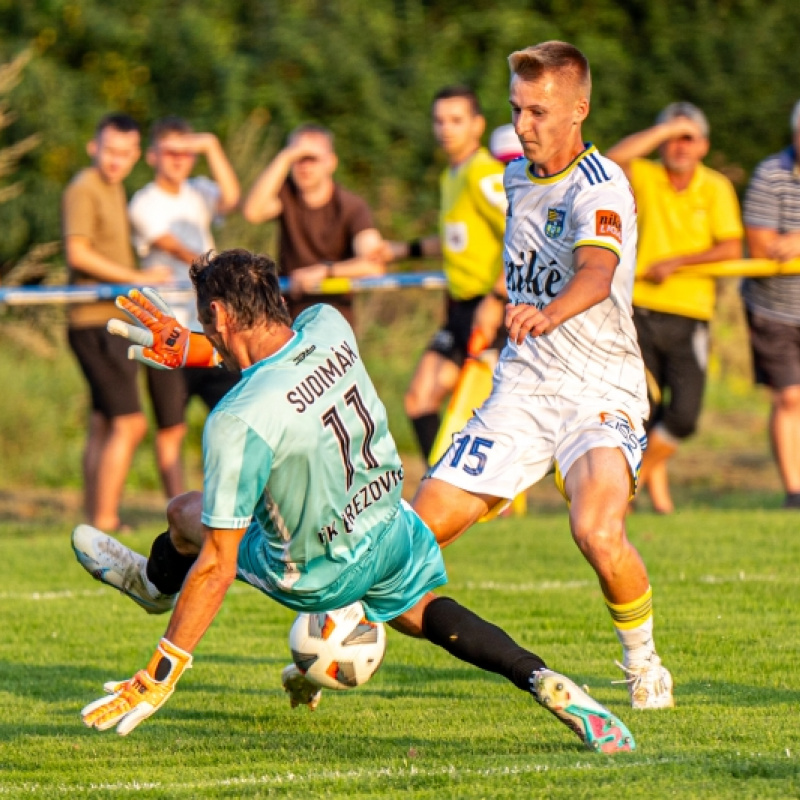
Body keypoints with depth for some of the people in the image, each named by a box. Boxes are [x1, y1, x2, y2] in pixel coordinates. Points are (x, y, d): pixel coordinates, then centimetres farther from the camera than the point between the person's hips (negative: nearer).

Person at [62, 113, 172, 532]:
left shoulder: (115, 190, 17)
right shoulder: (83, 190, -11)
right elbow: (78, 253, -21)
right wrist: (136, 277, -20)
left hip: (116, 321, 10)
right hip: (96, 321, -10)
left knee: (103, 426, 12)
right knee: (129, 423, -12)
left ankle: (95, 519, 17)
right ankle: (104, 520, -11)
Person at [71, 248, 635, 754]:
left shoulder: (238, 422, -34)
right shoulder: (330, 329, -16)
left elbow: (218, 567, -29)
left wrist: (154, 680, -22)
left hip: (322, 575, -5)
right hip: (395, 530, 5)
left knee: (186, 513, 17)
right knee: (419, 611, 32)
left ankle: (154, 583, 52)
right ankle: (542, 681, 11)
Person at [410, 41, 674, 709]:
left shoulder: (600, 188, -16)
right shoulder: (518, 177, 9)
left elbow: (597, 275, -38)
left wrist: (549, 313, -57)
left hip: (601, 390, -6)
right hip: (522, 388, 6)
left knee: (597, 532, -29)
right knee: (424, 525, -1)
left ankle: (644, 664, -4)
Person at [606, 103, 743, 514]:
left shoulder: (716, 188, 3)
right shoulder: (644, 177, 2)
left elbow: (731, 249, -5)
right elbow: (614, 157, -21)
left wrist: (676, 263, -12)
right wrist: (668, 128, -16)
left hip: (690, 317, 0)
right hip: (641, 311, 0)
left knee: (684, 415, -9)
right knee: (645, 411, 0)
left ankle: (641, 469, 18)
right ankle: (658, 491, 18)